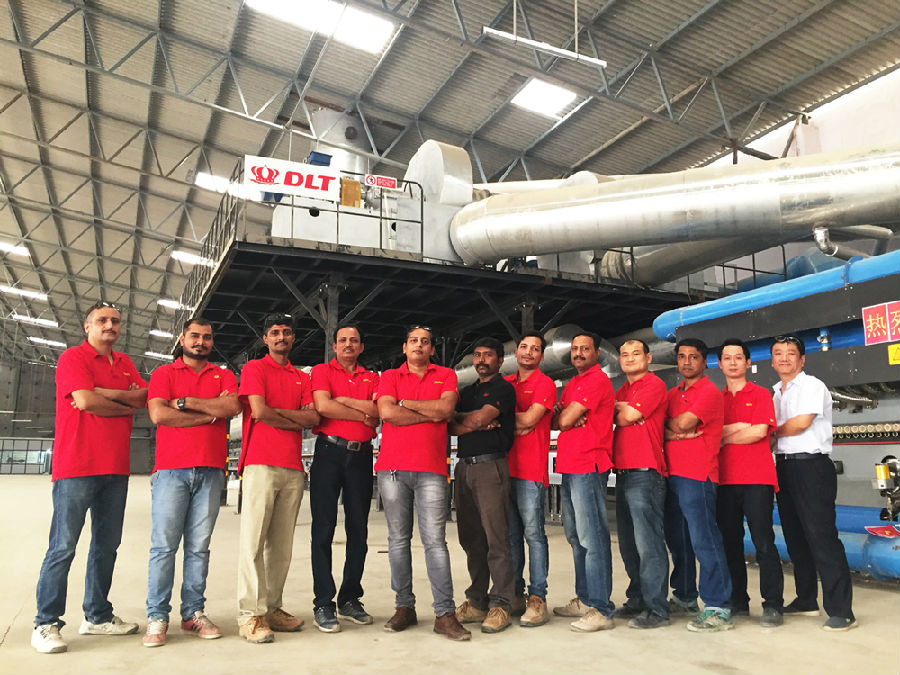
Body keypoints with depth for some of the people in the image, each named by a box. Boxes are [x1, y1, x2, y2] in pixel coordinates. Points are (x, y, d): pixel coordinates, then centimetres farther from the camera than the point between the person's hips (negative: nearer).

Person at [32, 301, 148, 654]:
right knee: (63, 546, -4)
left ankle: (97, 615, 22)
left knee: (107, 545, 12)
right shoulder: (73, 357, -3)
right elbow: (85, 400, -17)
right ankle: (46, 623, 6)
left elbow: (146, 395, 3)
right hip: (76, 467, -7)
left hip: (115, 468, 7)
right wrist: (127, 406, -3)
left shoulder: (124, 363, 17)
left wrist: (105, 394, -11)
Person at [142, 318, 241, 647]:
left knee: (199, 546, 5)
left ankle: (193, 613, 12)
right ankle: (157, 617, 4)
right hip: (171, 470, -2)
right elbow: (159, 414, -7)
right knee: (164, 545, -3)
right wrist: (211, 413, -4)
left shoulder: (224, 375, 15)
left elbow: (233, 406, -5)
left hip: (211, 471, 2)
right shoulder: (164, 373, 10)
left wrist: (186, 402, -6)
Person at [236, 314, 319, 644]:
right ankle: (251, 615, -3)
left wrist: (276, 411, -5)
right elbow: (259, 412, -8)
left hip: (293, 467, 5)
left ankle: (272, 608, 14)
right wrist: (296, 421, 2)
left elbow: (313, 417, 6)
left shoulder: (302, 378, 20)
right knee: (254, 539, -7)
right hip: (261, 463, -5)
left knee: (282, 543, 7)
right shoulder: (254, 368, 6)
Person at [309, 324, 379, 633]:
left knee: (358, 530, 7)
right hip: (329, 453, -3)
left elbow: (378, 410, -4)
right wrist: (363, 415, -5)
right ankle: (323, 604, 5)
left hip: (361, 456, 4)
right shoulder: (322, 371, 7)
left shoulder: (371, 378, 15)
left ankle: (349, 599, 19)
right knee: (324, 529, -2)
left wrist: (340, 400, -8)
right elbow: (323, 406, -12)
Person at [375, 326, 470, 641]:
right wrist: (431, 414, -3)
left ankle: (445, 613, 1)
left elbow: (446, 408, -5)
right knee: (398, 539, 5)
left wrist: (404, 403, -2)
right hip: (392, 467, 1)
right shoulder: (390, 376, 12)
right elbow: (387, 412, -5)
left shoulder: (446, 376, 14)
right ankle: (404, 607, 16)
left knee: (435, 541, -3)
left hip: (431, 469, -1)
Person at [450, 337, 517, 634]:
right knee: (471, 538, 8)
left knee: (496, 538, -7)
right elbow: (450, 426, 10)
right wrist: (476, 424, -6)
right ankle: (477, 601, 16)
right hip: (464, 466, 7)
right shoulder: (467, 391, 22)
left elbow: (479, 418, -13)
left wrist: (458, 418, 5)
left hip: (490, 466, -7)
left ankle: (500, 604, -1)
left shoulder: (503, 388, 1)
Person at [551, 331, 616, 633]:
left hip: (588, 467, -10)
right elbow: (556, 421, 15)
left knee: (592, 539, -9)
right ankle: (584, 599, 25)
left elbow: (565, 420, -14)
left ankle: (601, 610, -4)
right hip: (569, 468, 10)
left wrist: (563, 415, 8)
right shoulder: (572, 385, 22)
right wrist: (566, 416, -6)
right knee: (576, 538, 15)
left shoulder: (598, 380, -9)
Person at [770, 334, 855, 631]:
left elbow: (801, 422, -16)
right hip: (784, 467, 8)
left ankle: (841, 610, -5)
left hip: (812, 465, -8)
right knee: (795, 537, 13)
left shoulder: (812, 385, -5)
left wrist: (771, 431, -2)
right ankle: (806, 600, 24)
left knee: (821, 536, -10)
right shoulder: (776, 393, 17)